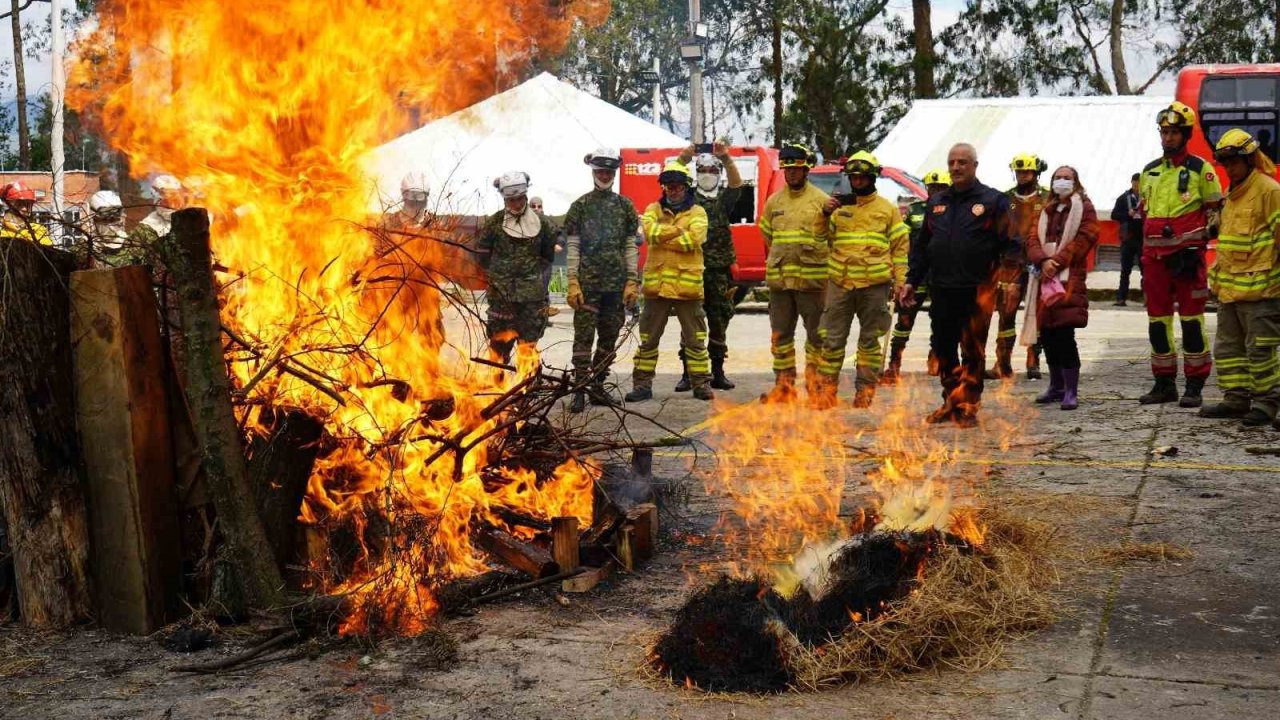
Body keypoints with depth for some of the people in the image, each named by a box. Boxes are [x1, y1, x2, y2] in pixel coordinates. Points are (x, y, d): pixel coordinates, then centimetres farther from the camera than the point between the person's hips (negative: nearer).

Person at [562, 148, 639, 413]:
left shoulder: (625, 206, 8)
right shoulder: (580, 206, 2)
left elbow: (631, 247, 7)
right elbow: (572, 247, 0)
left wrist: (632, 282, 0)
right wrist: (573, 283, -8)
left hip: (617, 283, 3)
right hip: (588, 281, -3)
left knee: (609, 338, 7)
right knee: (583, 337, -6)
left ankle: (597, 386, 17)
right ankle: (579, 390, -4)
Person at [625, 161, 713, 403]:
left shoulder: (697, 213, 5)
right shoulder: (653, 210, 11)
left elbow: (693, 240, -15)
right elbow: (650, 231, -11)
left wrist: (662, 236, -11)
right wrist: (677, 231, -15)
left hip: (688, 285, -2)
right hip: (656, 283, 2)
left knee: (695, 338, 5)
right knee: (648, 338, 6)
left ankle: (700, 383, 13)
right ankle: (642, 383, 13)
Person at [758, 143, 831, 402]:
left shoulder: (821, 201, -1)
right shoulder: (773, 201, 11)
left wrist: (816, 263, 2)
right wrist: (780, 259, 14)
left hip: (811, 279, -4)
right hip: (779, 278, 4)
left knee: (817, 334, 0)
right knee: (780, 335, 8)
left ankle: (816, 386, 7)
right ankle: (784, 386, 16)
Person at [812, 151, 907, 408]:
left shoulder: (888, 209, 7)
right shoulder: (839, 206, 12)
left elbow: (899, 247, 7)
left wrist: (900, 281, -1)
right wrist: (825, 214, -6)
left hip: (874, 285, -2)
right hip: (840, 283, 2)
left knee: (869, 341, 6)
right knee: (832, 338, 1)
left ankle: (865, 392, 12)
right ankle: (826, 391, 6)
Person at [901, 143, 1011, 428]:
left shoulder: (993, 201, 0)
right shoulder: (936, 203, 16)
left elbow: (1009, 244, -4)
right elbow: (922, 246, 20)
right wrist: (912, 280, 13)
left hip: (976, 292, -5)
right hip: (942, 291, 5)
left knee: (972, 352, 0)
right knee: (944, 350, 10)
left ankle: (968, 407, 7)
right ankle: (951, 403, 21)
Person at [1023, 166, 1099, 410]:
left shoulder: (1084, 208, 5)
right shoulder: (1047, 211, 21)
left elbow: (1084, 239, -8)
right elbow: (1033, 239, 9)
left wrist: (1057, 262, -15)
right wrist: (1044, 261, -11)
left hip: (1070, 278, -6)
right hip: (1045, 277, 6)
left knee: (1064, 333, -14)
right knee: (1047, 335, 8)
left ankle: (1071, 391, -10)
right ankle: (1057, 386, 22)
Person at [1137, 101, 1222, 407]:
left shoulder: (1200, 169, 1)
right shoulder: (1149, 171, 15)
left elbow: (1215, 209, 4)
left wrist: (1204, 235, -8)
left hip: (1187, 253, -5)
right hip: (1155, 255, 5)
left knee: (1191, 319, -4)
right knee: (1157, 320, 7)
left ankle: (1194, 386, 1)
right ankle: (1164, 383, 16)